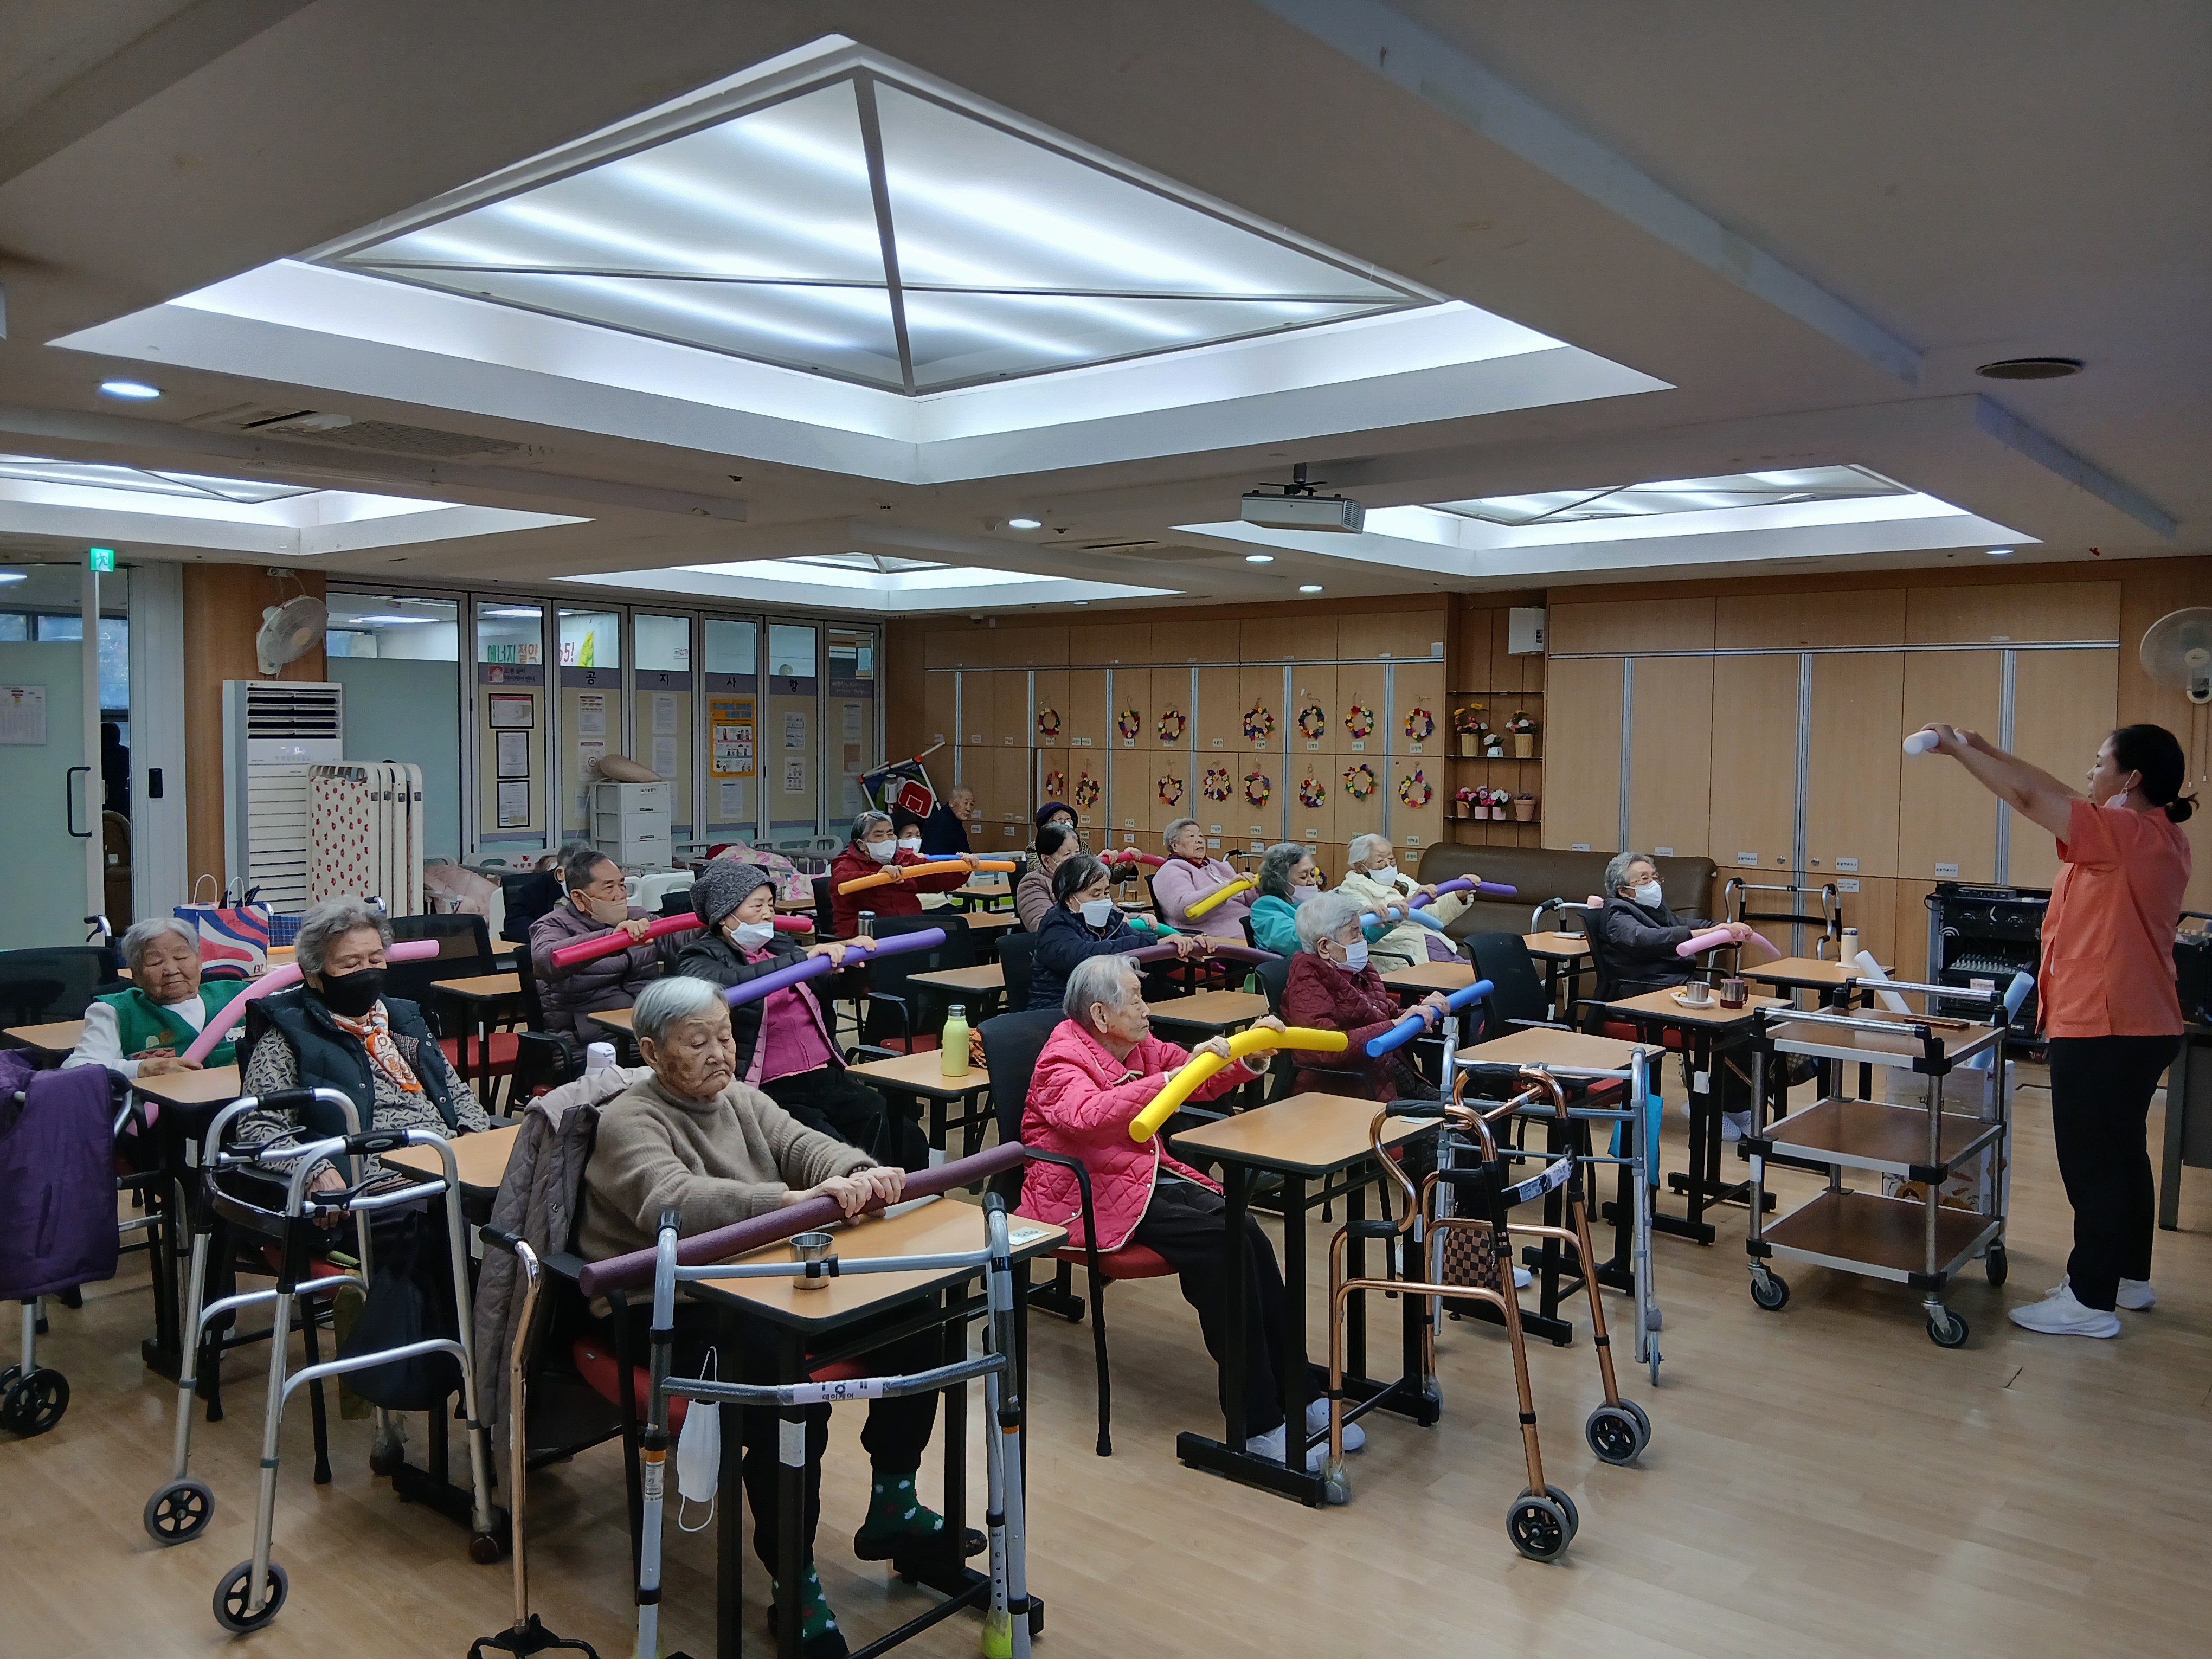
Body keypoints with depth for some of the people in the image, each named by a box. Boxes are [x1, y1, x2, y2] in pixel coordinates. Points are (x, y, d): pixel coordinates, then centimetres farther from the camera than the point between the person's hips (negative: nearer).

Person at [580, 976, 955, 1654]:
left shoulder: (740, 1098, 11)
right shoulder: (628, 1121, -11)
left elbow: (804, 1144, -4)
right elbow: (674, 1203, -30)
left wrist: (860, 1173, -28)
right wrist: (795, 1199, -43)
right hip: (676, 1314, -7)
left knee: (914, 1317, -7)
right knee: (789, 1377, -33)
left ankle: (892, 1505, 9)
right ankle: (796, 1585, -16)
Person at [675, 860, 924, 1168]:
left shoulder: (781, 945, 23)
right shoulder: (700, 959, 4)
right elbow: (735, 984, -20)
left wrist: (848, 954, 8)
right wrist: (804, 957, -21)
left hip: (829, 1077, 6)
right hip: (770, 1091, -6)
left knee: (909, 1142, -16)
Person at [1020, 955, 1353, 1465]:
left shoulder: (1140, 1046, 12)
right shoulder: (1063, 1061, -12)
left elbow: (1204, 1082, 23)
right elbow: (1090, 1116, -34)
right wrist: (1173, 1077, -40)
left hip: (1150, 1175, 7)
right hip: (1091, 1198, -7)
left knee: (1246, 1232, -21)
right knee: (1218, 1243, -27)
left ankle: (1296, 1393, -12)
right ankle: (1258, 1424, -21)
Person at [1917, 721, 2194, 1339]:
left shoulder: (2128, 833, -19)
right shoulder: (2157, 836, 10)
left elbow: (2030, 798, -19)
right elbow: (2057, 795, 16)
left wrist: (1959, 750, -8)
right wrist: (1988, 750, 15)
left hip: (2103, 1032, -10)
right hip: (2139, 1027, 10)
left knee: (2091, 1164, -3)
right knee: (2122, 1153, 20)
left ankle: (2091, 1301, 4)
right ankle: (2130, 1277, 33)